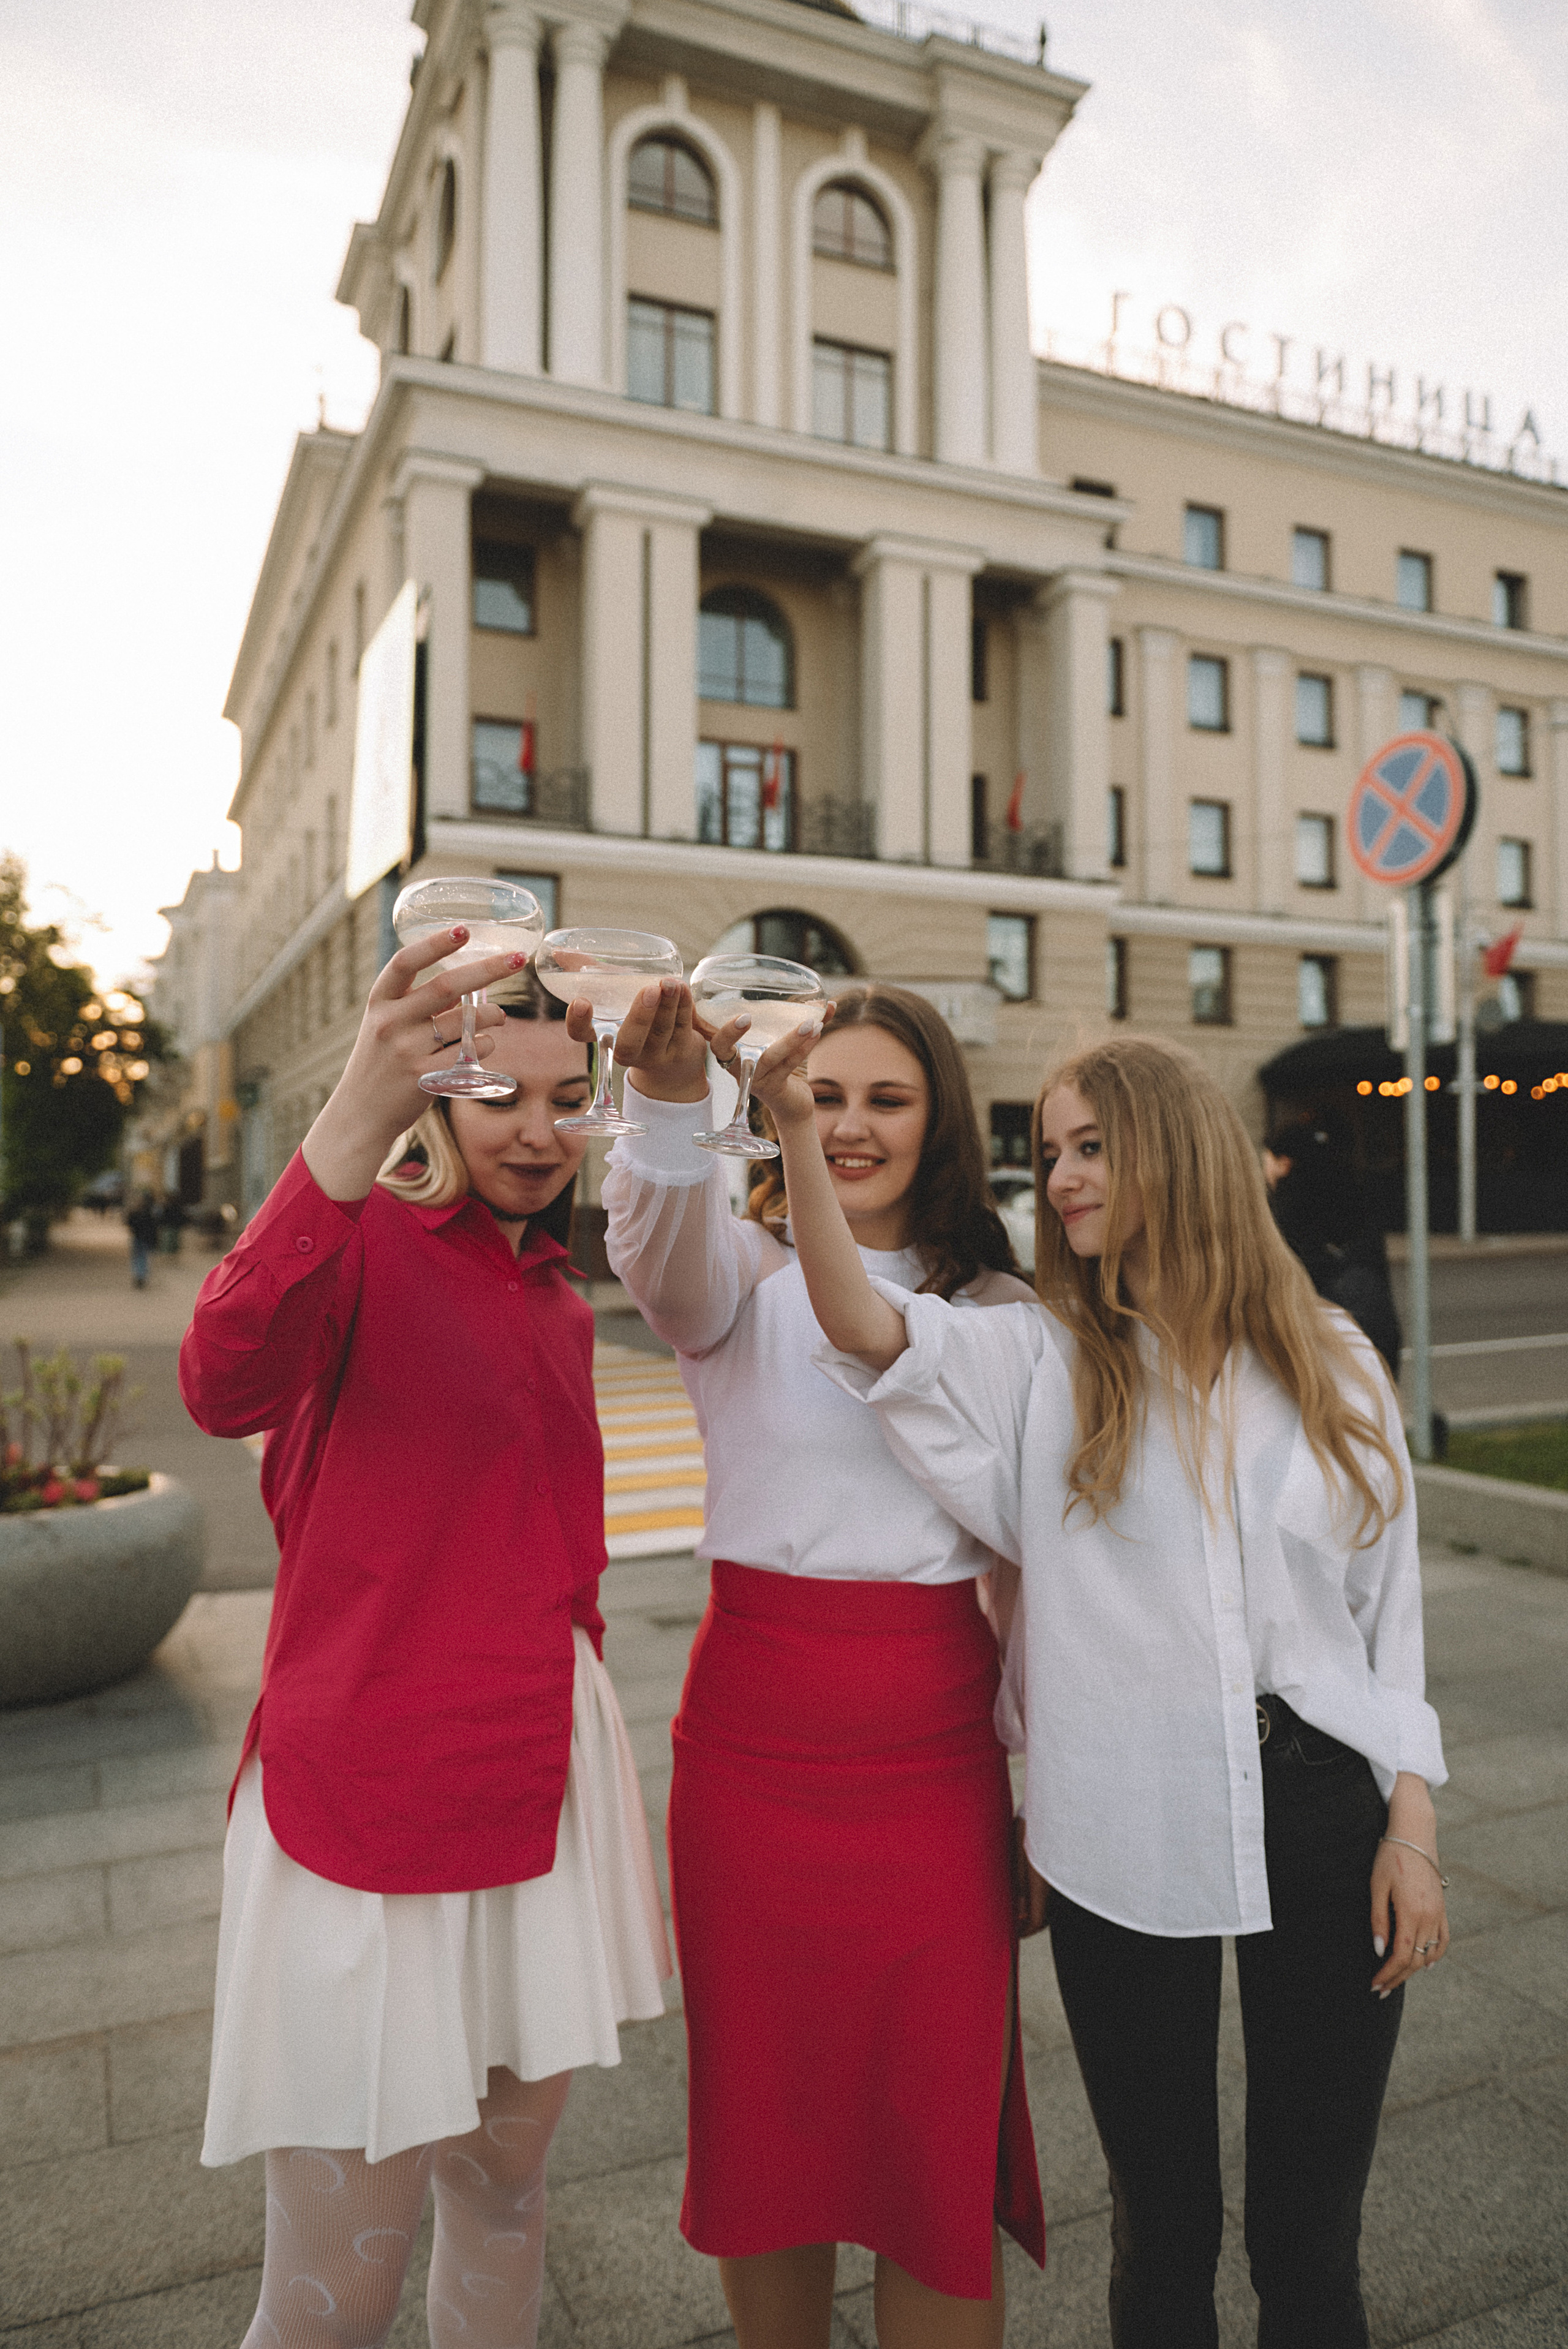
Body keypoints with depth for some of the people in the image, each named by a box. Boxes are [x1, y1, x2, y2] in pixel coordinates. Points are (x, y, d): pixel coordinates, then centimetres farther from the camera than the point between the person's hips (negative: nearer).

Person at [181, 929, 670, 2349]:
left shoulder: (557, 1304, 12)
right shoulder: (366, 1233, -11)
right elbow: (225, 1387, -33)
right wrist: (353, 1126, -46)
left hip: (544, 1779, 7)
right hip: (376, 1794, -7)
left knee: (508, 2176, 22)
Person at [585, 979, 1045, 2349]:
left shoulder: (998, 1310, 5)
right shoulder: (742, 1270, -2)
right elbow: (661, 1246, -28)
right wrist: (672, 1096, -48)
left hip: (938, 1754, 1)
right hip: (756, 1740, -1)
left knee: (945, 2118, 9)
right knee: (764, 2097, 15)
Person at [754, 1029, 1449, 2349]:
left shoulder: (1331, 1366, 1)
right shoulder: (1044, 1367, -2)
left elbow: (1392, 1609, 5)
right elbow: (863, 1326, -19)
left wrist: (1412, 1833, 1)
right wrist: (796, 1128, -32)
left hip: (1319, 1809, 1)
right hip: (1121, 1834, 0)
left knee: (1311, 2234, 15)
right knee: (1163, 2217, 16)